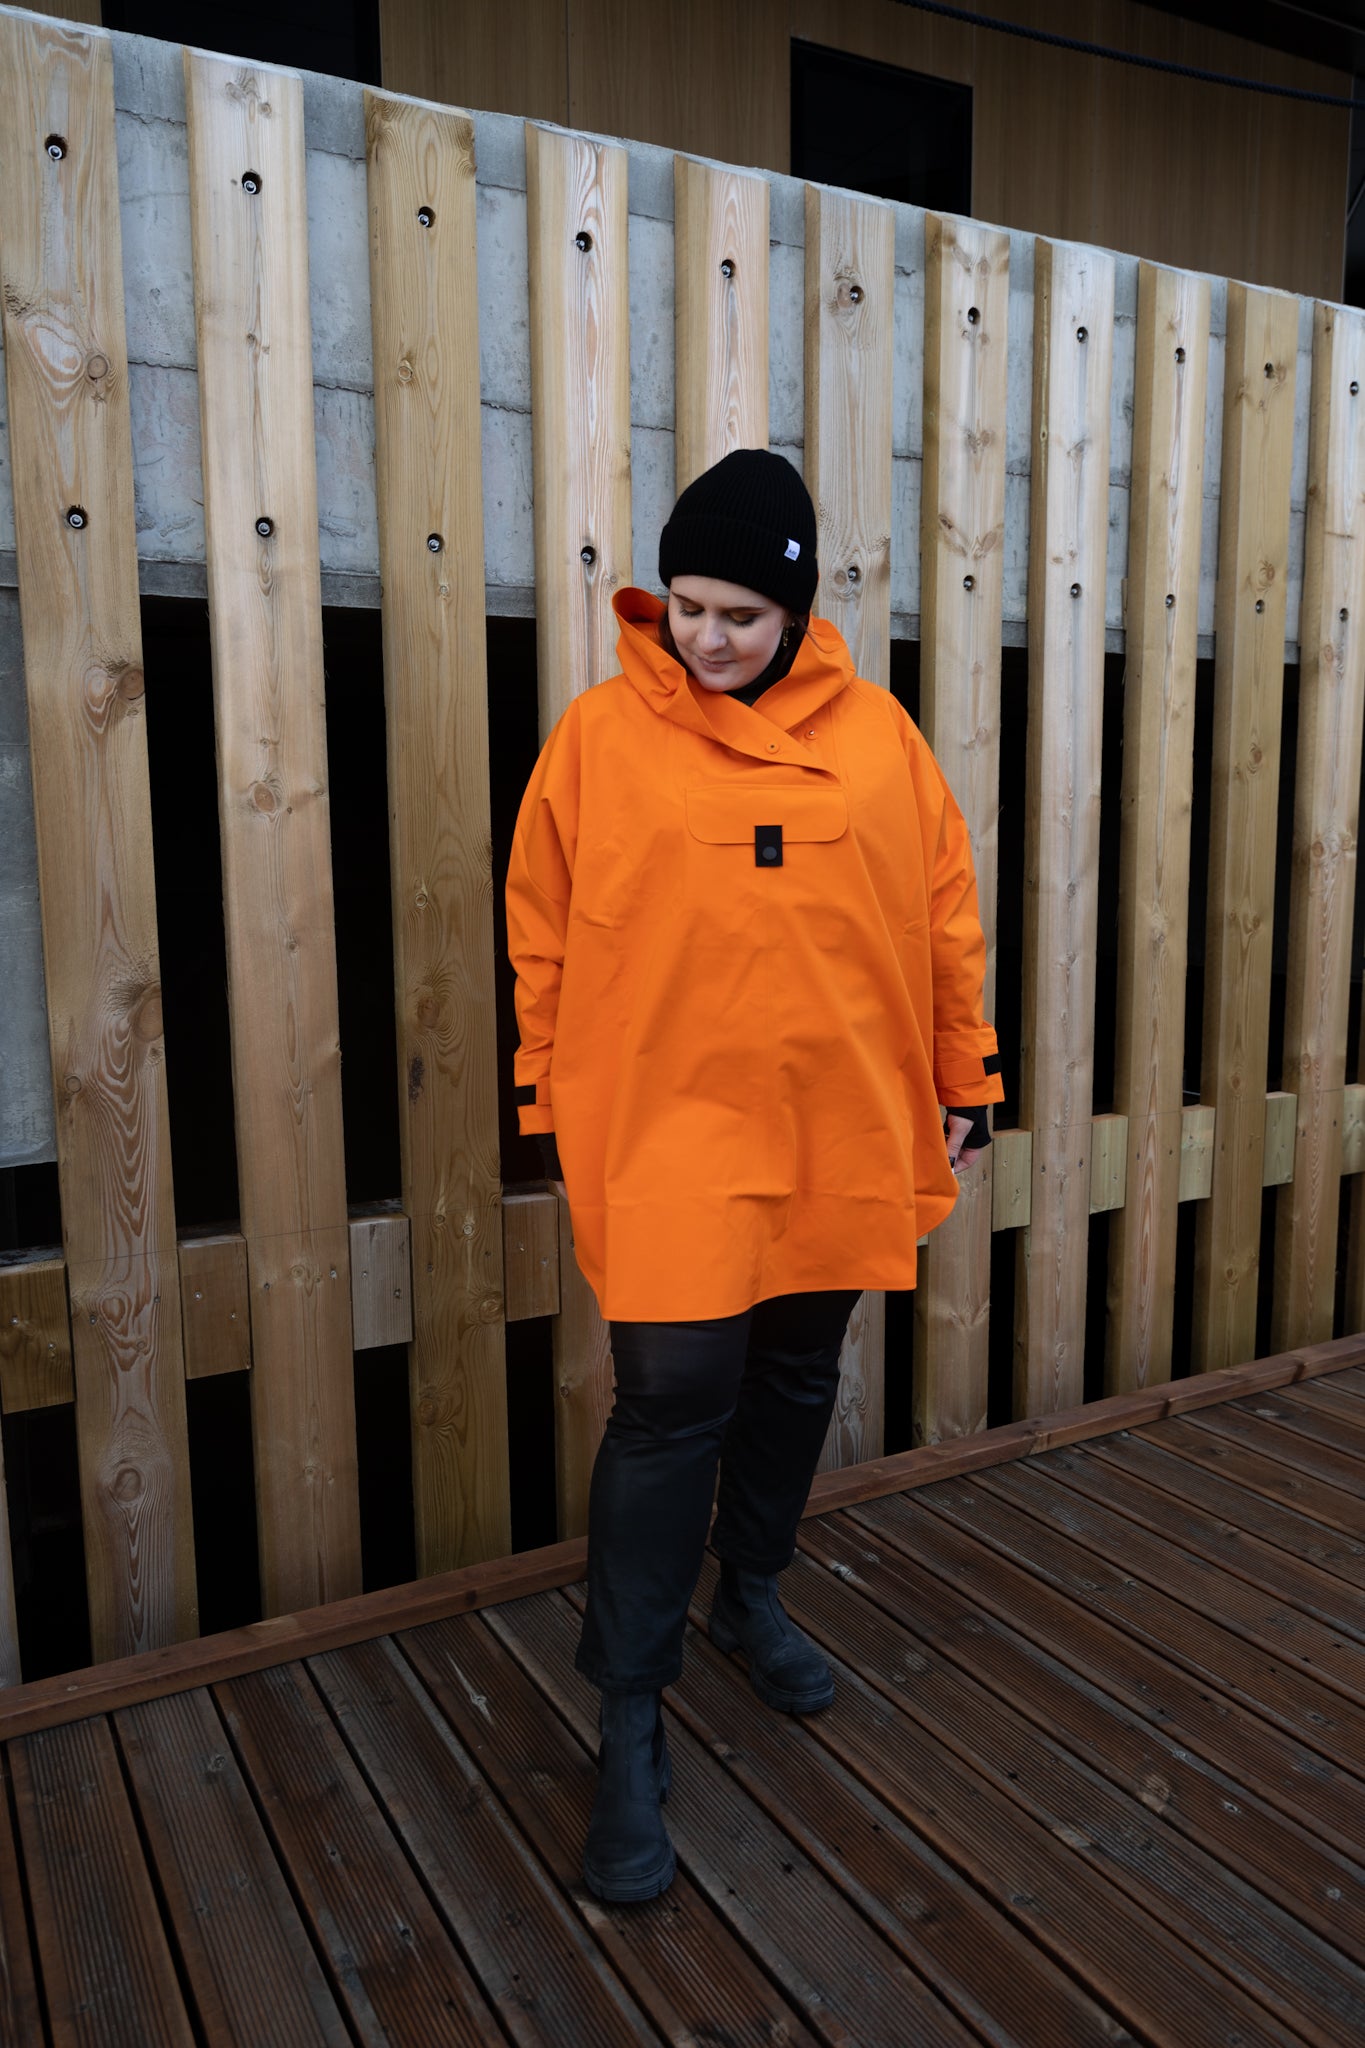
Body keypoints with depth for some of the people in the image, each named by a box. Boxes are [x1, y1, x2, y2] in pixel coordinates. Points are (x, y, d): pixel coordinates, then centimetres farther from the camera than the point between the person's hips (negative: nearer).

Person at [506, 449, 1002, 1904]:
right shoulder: (600, 733, -2)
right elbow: (541, 938, 1)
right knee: (671, 1401, -5)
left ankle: (752, 1597, 43)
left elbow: (947, 915, 8)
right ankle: (629, 1719, 13)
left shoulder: (875, 733, 3)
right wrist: (551, 1115, 3)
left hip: (843, 1132, 4)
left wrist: (963, 1087, 9)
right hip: (669, 1130, -3)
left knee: (796, 1378, 17)